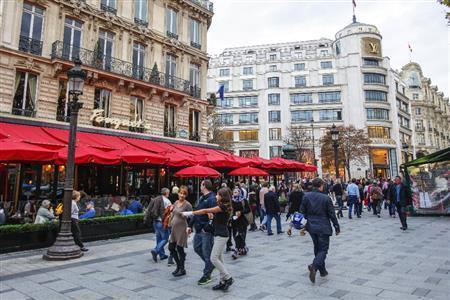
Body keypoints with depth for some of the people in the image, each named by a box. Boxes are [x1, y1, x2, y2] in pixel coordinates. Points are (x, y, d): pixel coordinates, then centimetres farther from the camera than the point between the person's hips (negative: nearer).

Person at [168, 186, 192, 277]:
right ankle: (178, 266, 29)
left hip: (182, 228, -7)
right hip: (174, 228, 7)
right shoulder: (176, 202, 8)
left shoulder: (187, 204, -12)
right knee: (171, 247, 11)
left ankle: (182, 269, 18)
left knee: (179, 248, 1)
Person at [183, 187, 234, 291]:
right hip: (219, 234, 10)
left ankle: (228, 278, 2)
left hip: (221, 235, -10)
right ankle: (223, 282, 17)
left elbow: (206, 211, -17)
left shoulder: (223, 206, -16)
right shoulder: (223, 206, 14)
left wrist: (191, 213, -14)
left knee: (214, 258, -8)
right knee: (219, 259, 11)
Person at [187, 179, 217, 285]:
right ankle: (210, 264, 35)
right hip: (198, 229, 9)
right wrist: (190, 225, 15)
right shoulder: (201, 198, 12)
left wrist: (207, 227, -22)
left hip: (206, 231, -9)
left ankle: (207, 276, 17)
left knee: (206, 253, 3)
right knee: (197, 248, 18)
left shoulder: (212, 199, -18)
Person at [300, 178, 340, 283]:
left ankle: (322, 270, 28)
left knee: (317, 248, 19)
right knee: (323, 249, 3)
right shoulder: (326, 198, -13)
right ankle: (314, 266, -20)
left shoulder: (306, 197, -2)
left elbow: (302, 212, 2)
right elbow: (332, 214, -7)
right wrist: (337, 227, 4)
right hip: (323, 228, -4)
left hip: (311, 227, 5)